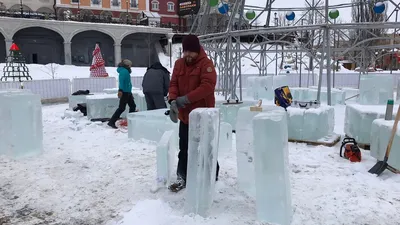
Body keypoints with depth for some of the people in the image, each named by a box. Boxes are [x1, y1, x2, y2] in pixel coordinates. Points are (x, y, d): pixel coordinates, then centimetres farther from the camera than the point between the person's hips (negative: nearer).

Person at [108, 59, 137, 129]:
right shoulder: (124, 71, -12)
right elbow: (121, 81, -25)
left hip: (128, 92, 10)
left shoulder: (126, 71, 18)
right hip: (124, 92, -10)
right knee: (121, 108, -10)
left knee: (133, 106, 15)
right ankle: (111, 122, -7)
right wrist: (120, 90, -35)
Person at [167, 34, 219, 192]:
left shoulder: (206, 63, -12)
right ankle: (182, 177, 24)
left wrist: (186, 98, -25)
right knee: (184, 148, 13)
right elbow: (173, 84, 4)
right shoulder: (179, 64, 7)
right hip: (185, 115, 6)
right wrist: (173, 100, -16)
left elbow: (208, 85, -23)